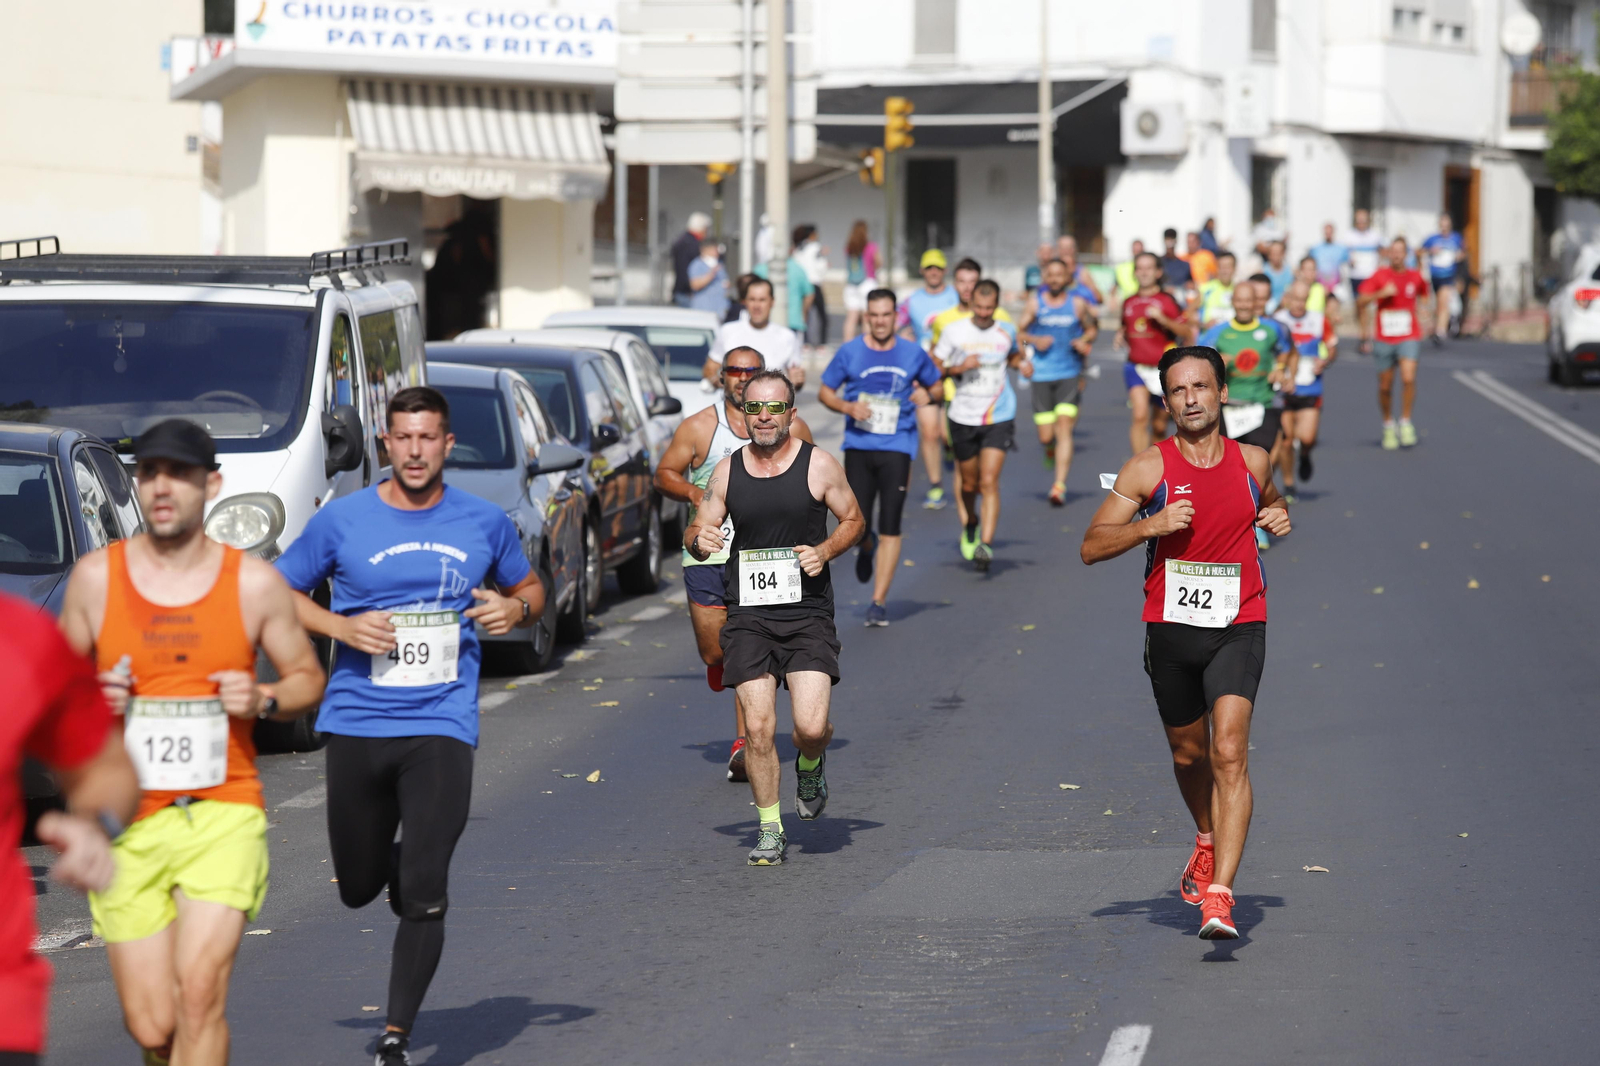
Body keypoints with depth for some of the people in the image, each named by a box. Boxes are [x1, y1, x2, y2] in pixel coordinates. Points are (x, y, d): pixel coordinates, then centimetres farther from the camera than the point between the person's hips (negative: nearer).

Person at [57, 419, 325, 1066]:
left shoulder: (254, 583, 1)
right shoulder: (97, 576, 2)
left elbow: (308, 678, 13)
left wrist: (264, 699, -9)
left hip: (222, 815, -1)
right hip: (128, 823, 1)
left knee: (199, 991, -19)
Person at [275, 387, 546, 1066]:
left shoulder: (485, 523, 4)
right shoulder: (341, 521, 0)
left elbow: (529, 588, 20)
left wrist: (517, 608, -4)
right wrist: (343, 628, -8)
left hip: (441, 727, -1)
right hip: (356, 723, 1)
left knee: (425, 896, -12)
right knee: (358, 889, 12)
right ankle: (394, 862, 48)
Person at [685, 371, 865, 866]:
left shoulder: (819, 465, 0)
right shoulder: (727, 471, 6)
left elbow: (853, 521, 11)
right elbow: (698, 532, 14)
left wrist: (825, 550, -8)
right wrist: (700, 540, -10)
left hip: (808, 615, -2)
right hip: (748, 616, 2)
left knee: (811, 725, -14)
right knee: (758, 727, -7)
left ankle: (810, 765, 24)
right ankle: (769, 831, 9)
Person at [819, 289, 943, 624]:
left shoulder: (913, 354, 3)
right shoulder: (849, 352, 2)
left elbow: (936, 385, 17)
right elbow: (825, 392, 9)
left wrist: (927, 394, -7)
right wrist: (848, 407, -10)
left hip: (896, 448, 0)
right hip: (858, 447, 1)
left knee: (890, 528, -6)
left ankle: (879, 601, 1)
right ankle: (867, 547, 36)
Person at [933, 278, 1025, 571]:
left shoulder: (1006, 330, 2)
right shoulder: (953, 331, -5)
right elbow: (934, 368, 0)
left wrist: (1022, 363, 2)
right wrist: (959, 368, -18)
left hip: (999, 418, 0)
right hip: (963, 418, 0)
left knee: (989, 481, -14)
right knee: (969, 484, 12)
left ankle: (986, 544, -15)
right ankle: (969, 525, 43)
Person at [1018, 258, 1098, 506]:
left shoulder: (1078, 304, 4)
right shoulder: (1035, 303, 4)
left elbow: (1092, 328, 18)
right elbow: (1019, 332, 9)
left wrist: (1084, 341, -4)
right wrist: (1035, 340, -11)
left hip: (1070, 374, -1)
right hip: (1042, 376, 1)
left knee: (1064, 427, -15)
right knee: (1046, 436, 1)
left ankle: (1059, 486, -17)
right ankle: (1053, 455, 39)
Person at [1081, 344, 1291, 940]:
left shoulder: (1252, 461, 4)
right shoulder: (1149, 469, -4)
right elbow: (1092, 546, -5)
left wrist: (1279, 517, 5)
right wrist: (1152, 525, -20)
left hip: (1238, 628, -1)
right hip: (1171, 628, 1)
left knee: (1229, 752, -17)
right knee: (1188, 754, 16)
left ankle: (1219, 893, -22)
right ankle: (1207, 840, 48)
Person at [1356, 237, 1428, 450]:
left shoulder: (1415, 277, 3)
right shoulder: (1380, 276, -3)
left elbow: (1423, 294, 24)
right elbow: (1360, 302, -8)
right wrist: (1381, 293, -22)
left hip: (1408, 337, 0)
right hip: (1384, 338, 0)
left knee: (1408, 378, -22)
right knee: (1385, 386, 8)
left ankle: (1406, 423, -7)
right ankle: (1388, 427, 29)